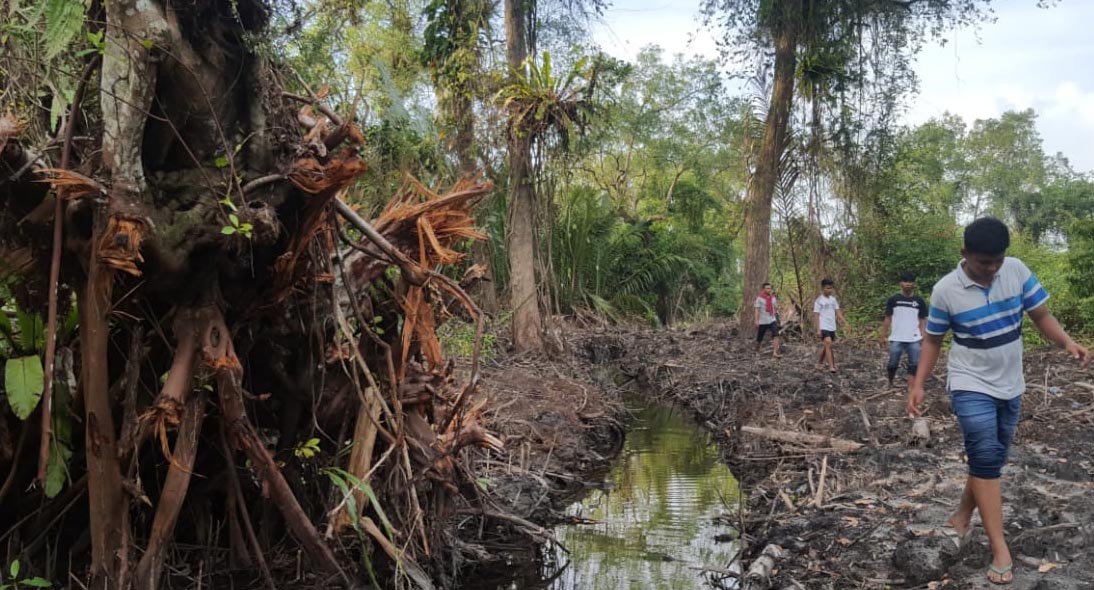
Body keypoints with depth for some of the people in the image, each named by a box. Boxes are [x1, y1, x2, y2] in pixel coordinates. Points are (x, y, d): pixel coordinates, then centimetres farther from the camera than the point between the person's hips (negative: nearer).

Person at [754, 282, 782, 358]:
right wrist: (757, 320, -21)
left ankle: (775, 353, -25)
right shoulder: (759, 298, -8)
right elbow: (757, 310, -12)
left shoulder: (773, 298, 5)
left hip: (772, 320, 3)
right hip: (762, 321, -3)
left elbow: (776, 308, 17)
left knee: (776, 335, -19)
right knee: (759, 339, 8)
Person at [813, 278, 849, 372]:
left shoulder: (833, 299, 11)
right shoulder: (819, 301, -7)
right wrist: (818, 329, -16)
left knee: (826, 346, 12)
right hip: (823, 327, -6)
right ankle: (831, 366, -22)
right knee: (828, 343, -20)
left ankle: (819, 364, 26)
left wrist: (845, 322, -5)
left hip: (832, 327, 6)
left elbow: (838, 312, 10)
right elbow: (816, 315, -9)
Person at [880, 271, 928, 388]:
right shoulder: (893, 300, 2)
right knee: (893, 364, 4)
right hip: (896, 339, -1)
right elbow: (887, 319, 5)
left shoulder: (919, 301, 5)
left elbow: (922, 321, 7)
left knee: (914, 365, 1)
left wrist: (923, 337, -3)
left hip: (914, 340, 1)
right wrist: (883, 336, 0)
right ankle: (890, 384, 25)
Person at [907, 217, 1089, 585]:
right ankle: (999, 549, -12)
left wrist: (1068, 343, -18)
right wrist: (918, 384, -10)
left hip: (1010, 386, 4)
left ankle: (961, 519, 32)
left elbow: (1041, 315, 0)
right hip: (971, 385, -4)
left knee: (991, 459, 13)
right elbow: (933, 340, -4)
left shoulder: (1017, 271, -8)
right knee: (985, 458, -15)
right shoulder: (946, 290, -15)